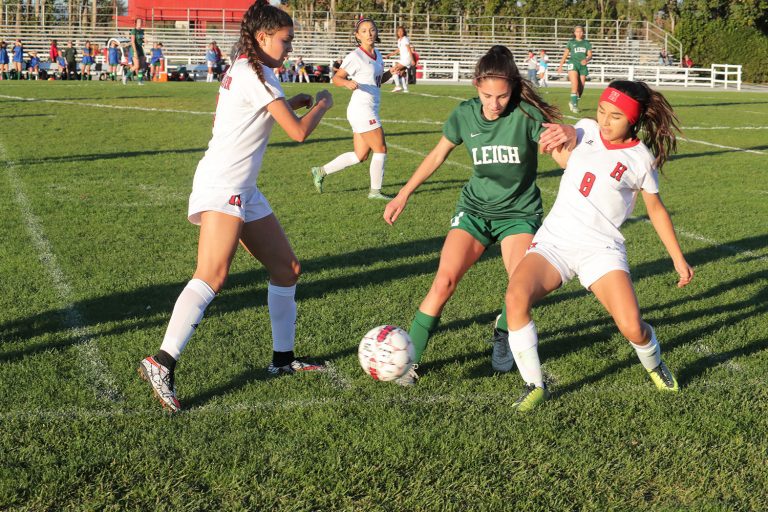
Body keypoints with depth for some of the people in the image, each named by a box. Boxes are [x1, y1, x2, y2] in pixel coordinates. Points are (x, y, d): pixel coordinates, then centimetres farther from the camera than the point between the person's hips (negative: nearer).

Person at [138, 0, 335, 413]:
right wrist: (323, 104, 5)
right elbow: (299, 132, -13)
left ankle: (282, 359, 22)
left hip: (243, 191, 10)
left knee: (286, 268, 13)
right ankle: (161, 363, -31)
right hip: (222, 186, -10)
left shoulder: (243, 70, 16)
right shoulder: (255, 73, -12)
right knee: (213, 274, -24)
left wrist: (289, 103, 24)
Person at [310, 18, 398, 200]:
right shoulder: (355, 57, -12)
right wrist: (347, 82, -32)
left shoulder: (377, 55, 12)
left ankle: (321, 171, 20)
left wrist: (391, 72, 7)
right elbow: (336, 78, -12)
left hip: (370, 110, 9)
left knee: (361, 155, 12)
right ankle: (375, 191, 8)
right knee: (380, 149, -4)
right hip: (361, 109, -9)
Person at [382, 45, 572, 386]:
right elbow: (436, 156, 10)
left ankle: (503, 335, 13)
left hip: (519, 213, -2)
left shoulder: (527, 115, -16)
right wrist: (403, 195, 11)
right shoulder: (465, 115, -7)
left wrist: (564, 141, -44)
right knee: (445, 279, -16)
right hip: (475, 208, 2)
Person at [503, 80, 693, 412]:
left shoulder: (642, 160, 2)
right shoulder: (587, 130, 8)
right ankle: (534, 386, -11)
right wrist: (562, 140, -16)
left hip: (600, 248, -2)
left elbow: (656, 210, 12)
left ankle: (654, 366, 22)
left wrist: (678, 259, 14)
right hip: (554, 240, 2)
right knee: (516, 296, -27)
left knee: (632, 328, -17)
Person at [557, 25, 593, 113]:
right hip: (573, 63, -3)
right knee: (575, 85, -20)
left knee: (581, 88, 3)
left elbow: (590, 55, 5)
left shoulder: (587, 43, 13)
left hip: (583, 65, 3)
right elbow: (565, 55, 14)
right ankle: (574, 105, -20)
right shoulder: (571, 42, 10)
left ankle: (572, 102, 24)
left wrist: (586, 60, -17)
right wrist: (560, 66, 8)